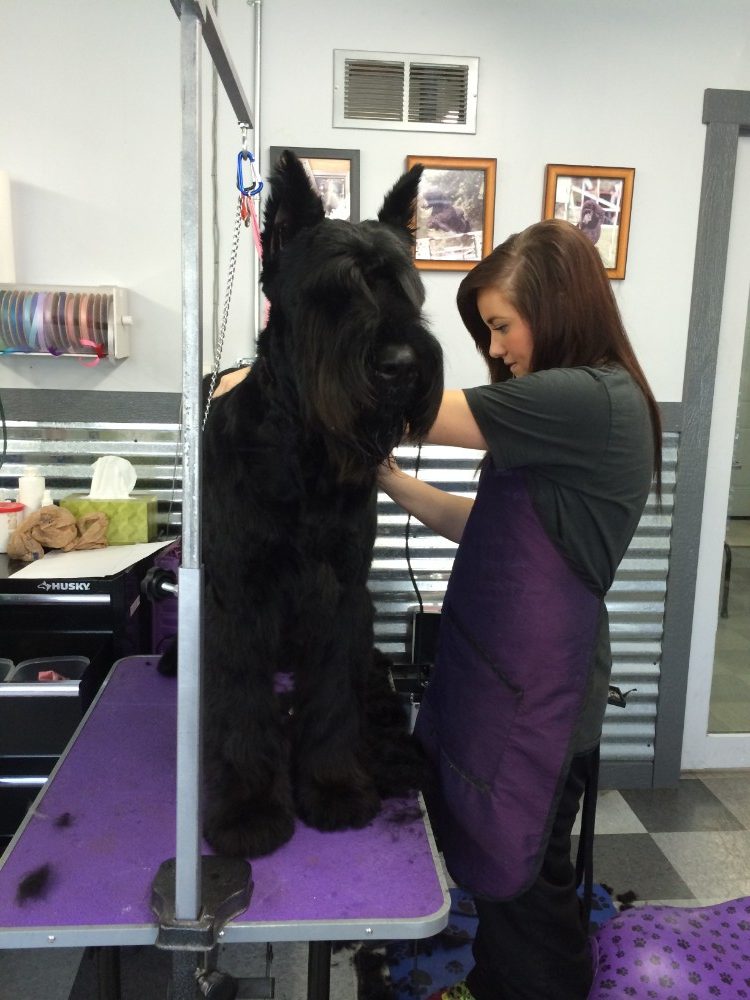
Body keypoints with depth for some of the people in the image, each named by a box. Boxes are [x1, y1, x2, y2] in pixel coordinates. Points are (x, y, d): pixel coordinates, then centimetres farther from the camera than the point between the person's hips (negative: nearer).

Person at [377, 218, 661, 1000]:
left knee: (518, 872, 11)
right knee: (482, 846, 23)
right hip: (500, 672, 9)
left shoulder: (587, 400, -20)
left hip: (536, 694, -9)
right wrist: (387, 477, 1)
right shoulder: (568, 408, 11)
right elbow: (492, 525, 10)